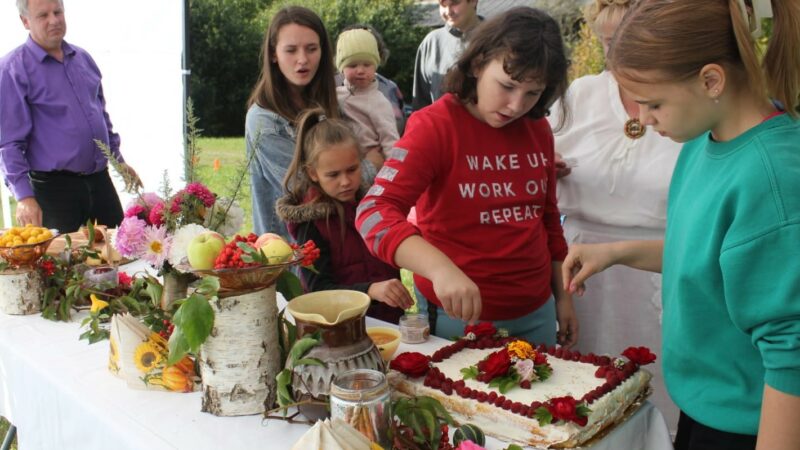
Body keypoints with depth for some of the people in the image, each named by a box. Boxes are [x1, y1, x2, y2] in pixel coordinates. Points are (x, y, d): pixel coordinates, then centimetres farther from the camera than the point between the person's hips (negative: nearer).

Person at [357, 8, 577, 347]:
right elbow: (375, 212, -26)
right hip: (458, 314, -5)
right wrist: (440, 267, -41)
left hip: (536, 312, 5)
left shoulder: (539, 130, 1)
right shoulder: (434, 126, -15)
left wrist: (561, 295, 15)